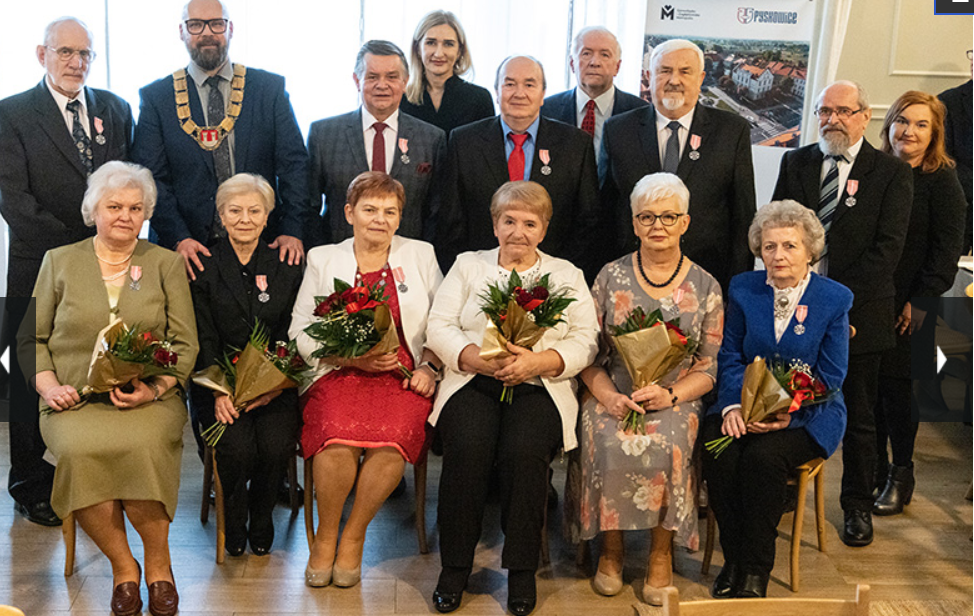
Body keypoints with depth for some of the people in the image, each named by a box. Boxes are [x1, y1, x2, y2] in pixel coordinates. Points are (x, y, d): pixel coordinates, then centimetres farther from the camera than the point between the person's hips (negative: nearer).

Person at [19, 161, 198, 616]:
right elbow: (32, 336, 14)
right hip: (75, 400, 1)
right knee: (77, 450, -32)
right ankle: (123, 566, -11)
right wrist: (47, 384, -4)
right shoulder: (59, 261, 14)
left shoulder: (167, 264, 12)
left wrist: (155, 389, -10)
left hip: (148, 399, -1)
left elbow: (185, 344, 6)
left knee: (143, 446, -33)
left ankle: (158, 563, -9)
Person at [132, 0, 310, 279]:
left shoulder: (270, 88, 7)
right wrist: (178, 238, -13)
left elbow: (293, 164, 3)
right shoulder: (156, 97, 6)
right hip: (189, 251, 0)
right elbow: (151, 178, 0)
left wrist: (293, 230, -8)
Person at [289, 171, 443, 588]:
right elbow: (301, 332, 6)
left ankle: (353, 538, -9)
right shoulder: (323, 260, 12)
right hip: (340, 373, 0)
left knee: (392, 439, -31)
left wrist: (430, 366, -3)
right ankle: (325, 537, -6)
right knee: (338, 438, -31)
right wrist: (352, 356, -8)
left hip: (404, 375, 0)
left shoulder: (420, 256, 14)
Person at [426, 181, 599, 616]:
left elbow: (586, 341, 4)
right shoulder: (468, 265, 17)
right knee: (469, 448, -29)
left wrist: (539, 361, -14)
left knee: (524, 452, -30)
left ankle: (522, 569, -13)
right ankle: (454, 567, -13)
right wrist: (483, 360, -13)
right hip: (472, 382, 1)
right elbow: (439, 328, 4)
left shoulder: (566, 275, 16)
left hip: (539, 387, 0)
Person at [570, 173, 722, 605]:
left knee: (667, 445, -31)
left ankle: (662, 553, -10)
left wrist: (670, 395, -15)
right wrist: (609, 395, -13)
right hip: (613, 395, 1)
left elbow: (710, 366, 4)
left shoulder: (705, 287, 7)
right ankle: (611, 548, -7)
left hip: (677, 400, 0)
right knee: (609, 444, -29)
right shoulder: (611, 276, 7)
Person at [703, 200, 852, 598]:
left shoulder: (835, 299, -3)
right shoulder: (743, 289, 4)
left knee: (763, 456, -30)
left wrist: (790, 413, -19)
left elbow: (830, 378, -4)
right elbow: (729, 357, 4)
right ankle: (733, 560, -8)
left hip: (808, 415, -2)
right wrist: (733, 405, -14)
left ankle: (756, 572, -14)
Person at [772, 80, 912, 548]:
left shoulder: (892, 173, -1)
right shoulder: (795, 163, 8)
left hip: (858, 311, -2)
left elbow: (888, 247, -9)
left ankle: (857, 507, 27)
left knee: (858, 417, 10)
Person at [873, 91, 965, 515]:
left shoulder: (942, 182, -3)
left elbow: (946, 249, -6)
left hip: (908, 304, -4)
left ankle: (900, 476, 15)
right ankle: (874, 470, 20)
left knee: (894, 382, 0)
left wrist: (921, 301, -11)